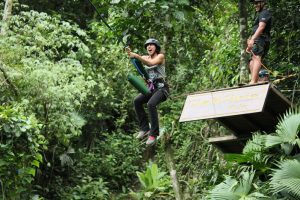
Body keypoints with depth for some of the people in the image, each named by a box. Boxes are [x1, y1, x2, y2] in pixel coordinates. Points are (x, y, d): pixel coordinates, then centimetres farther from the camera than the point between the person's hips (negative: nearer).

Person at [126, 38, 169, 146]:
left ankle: (153, 134, -25)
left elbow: (150, 63, -25)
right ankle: (144, 129, -13)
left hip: (161, 88, -6)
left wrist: (137, 56, -37)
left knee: (151, 104, -31)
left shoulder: (160, 56, -5)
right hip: (151, 88, 6)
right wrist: (130, 53, -29)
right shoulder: (145, 57, 13)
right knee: (137, 101, -20)